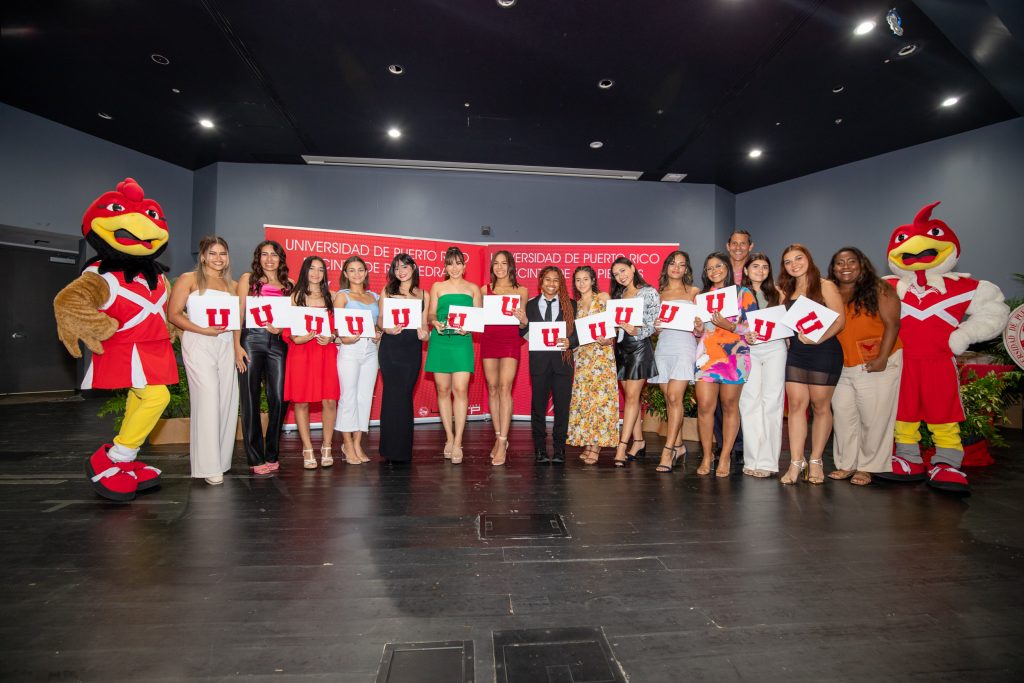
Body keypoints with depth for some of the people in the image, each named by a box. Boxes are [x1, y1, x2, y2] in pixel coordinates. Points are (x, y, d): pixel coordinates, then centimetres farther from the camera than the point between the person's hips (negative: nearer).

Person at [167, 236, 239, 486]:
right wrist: (203, 330, -15)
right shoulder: (189, 279, 4)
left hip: (226, 345, 5)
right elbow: (173, 314, -4)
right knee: (207, 399, -12)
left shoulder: (232, 285, 17)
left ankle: (221, 460, 14)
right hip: (199, 344, -4)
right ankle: (209, 466, -7)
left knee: (228, 400, 2)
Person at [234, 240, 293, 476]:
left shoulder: (288, 285, 16)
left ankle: (271, 455, 14)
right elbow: (239, 314, 1)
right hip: (252, 339, -2)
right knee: (251, 401, 0)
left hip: (277, 343, 2)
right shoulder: (248, 279, 8)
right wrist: (237, 346, -7)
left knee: (278, 399, -1)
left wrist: (282, 327, -7)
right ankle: (256, 459, 9)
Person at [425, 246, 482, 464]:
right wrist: (435, 322, -12)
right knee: (443, 390, 3)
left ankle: (457, 442, -6)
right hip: (440, 342, 1)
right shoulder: (437, 287, 13)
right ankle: (449, 438, 15)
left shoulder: (473, 288, 12)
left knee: (460, 389, -11)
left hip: (462, 342, -1)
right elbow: (430, 314, 10)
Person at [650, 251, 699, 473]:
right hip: (663, 346, 3)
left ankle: (668, 450, -10)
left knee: (674, 397, -13)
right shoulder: (659, 293, 16)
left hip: (684, 346, -3)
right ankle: (678, 445, 18)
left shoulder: (693, 292, 10)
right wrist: (656, 326, -6)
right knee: (670, 399, 5)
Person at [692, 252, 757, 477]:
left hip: (734, 355, -2)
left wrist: (729, 325, -17)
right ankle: (707, 455, 9)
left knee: (729, 406, 1)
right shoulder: (701, 296, 16)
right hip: (706, 356, 3)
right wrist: (698, 329, -3)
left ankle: (725, 456, 12)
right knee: (704, 406, -4)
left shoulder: (743, 294, 5)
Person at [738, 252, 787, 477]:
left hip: (775, 348, 1)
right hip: (749, 350, -1)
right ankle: (753, 459, 1)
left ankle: (767, 461, 0)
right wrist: (743, 335, -13)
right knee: (749, 403, -5)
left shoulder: (776, 293, 16)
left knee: (772, 402, -3)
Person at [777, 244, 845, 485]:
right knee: (796, 404, -1)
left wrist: (818, 339, -23)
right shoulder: (786, 291, 15)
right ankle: (796, 462, 2)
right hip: (796, 353, 4)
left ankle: (816, 461, 14)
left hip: (824, 351, -4)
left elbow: (839, 319, -8)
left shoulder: (825, 286, -1)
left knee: (820, 406, 3)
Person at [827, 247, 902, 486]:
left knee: (873, 418, 2)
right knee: (843, 416, 8)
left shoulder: (878, 289, -4)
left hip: (877, 365, -4)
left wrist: (882, 358, -17)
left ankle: (867, 467, 16)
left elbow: (892, 324, -9)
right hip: (843, 367, 5)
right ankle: (846, 464, 20)